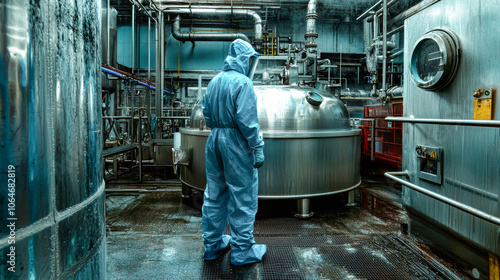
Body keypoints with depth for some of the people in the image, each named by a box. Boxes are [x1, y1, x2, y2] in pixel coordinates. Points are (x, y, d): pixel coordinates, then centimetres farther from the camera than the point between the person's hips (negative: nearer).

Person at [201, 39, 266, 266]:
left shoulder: (214, 81, 9)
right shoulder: (242, 82, -13)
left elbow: (206, 112, 13)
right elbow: (247, 121, -18)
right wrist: (258, 148, -14)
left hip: (214, 141, 8)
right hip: (235, 143, -8)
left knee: (214, 195, 15)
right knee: (242, 198, 4)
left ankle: (212, 244, 28)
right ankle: (242, 250, 14)